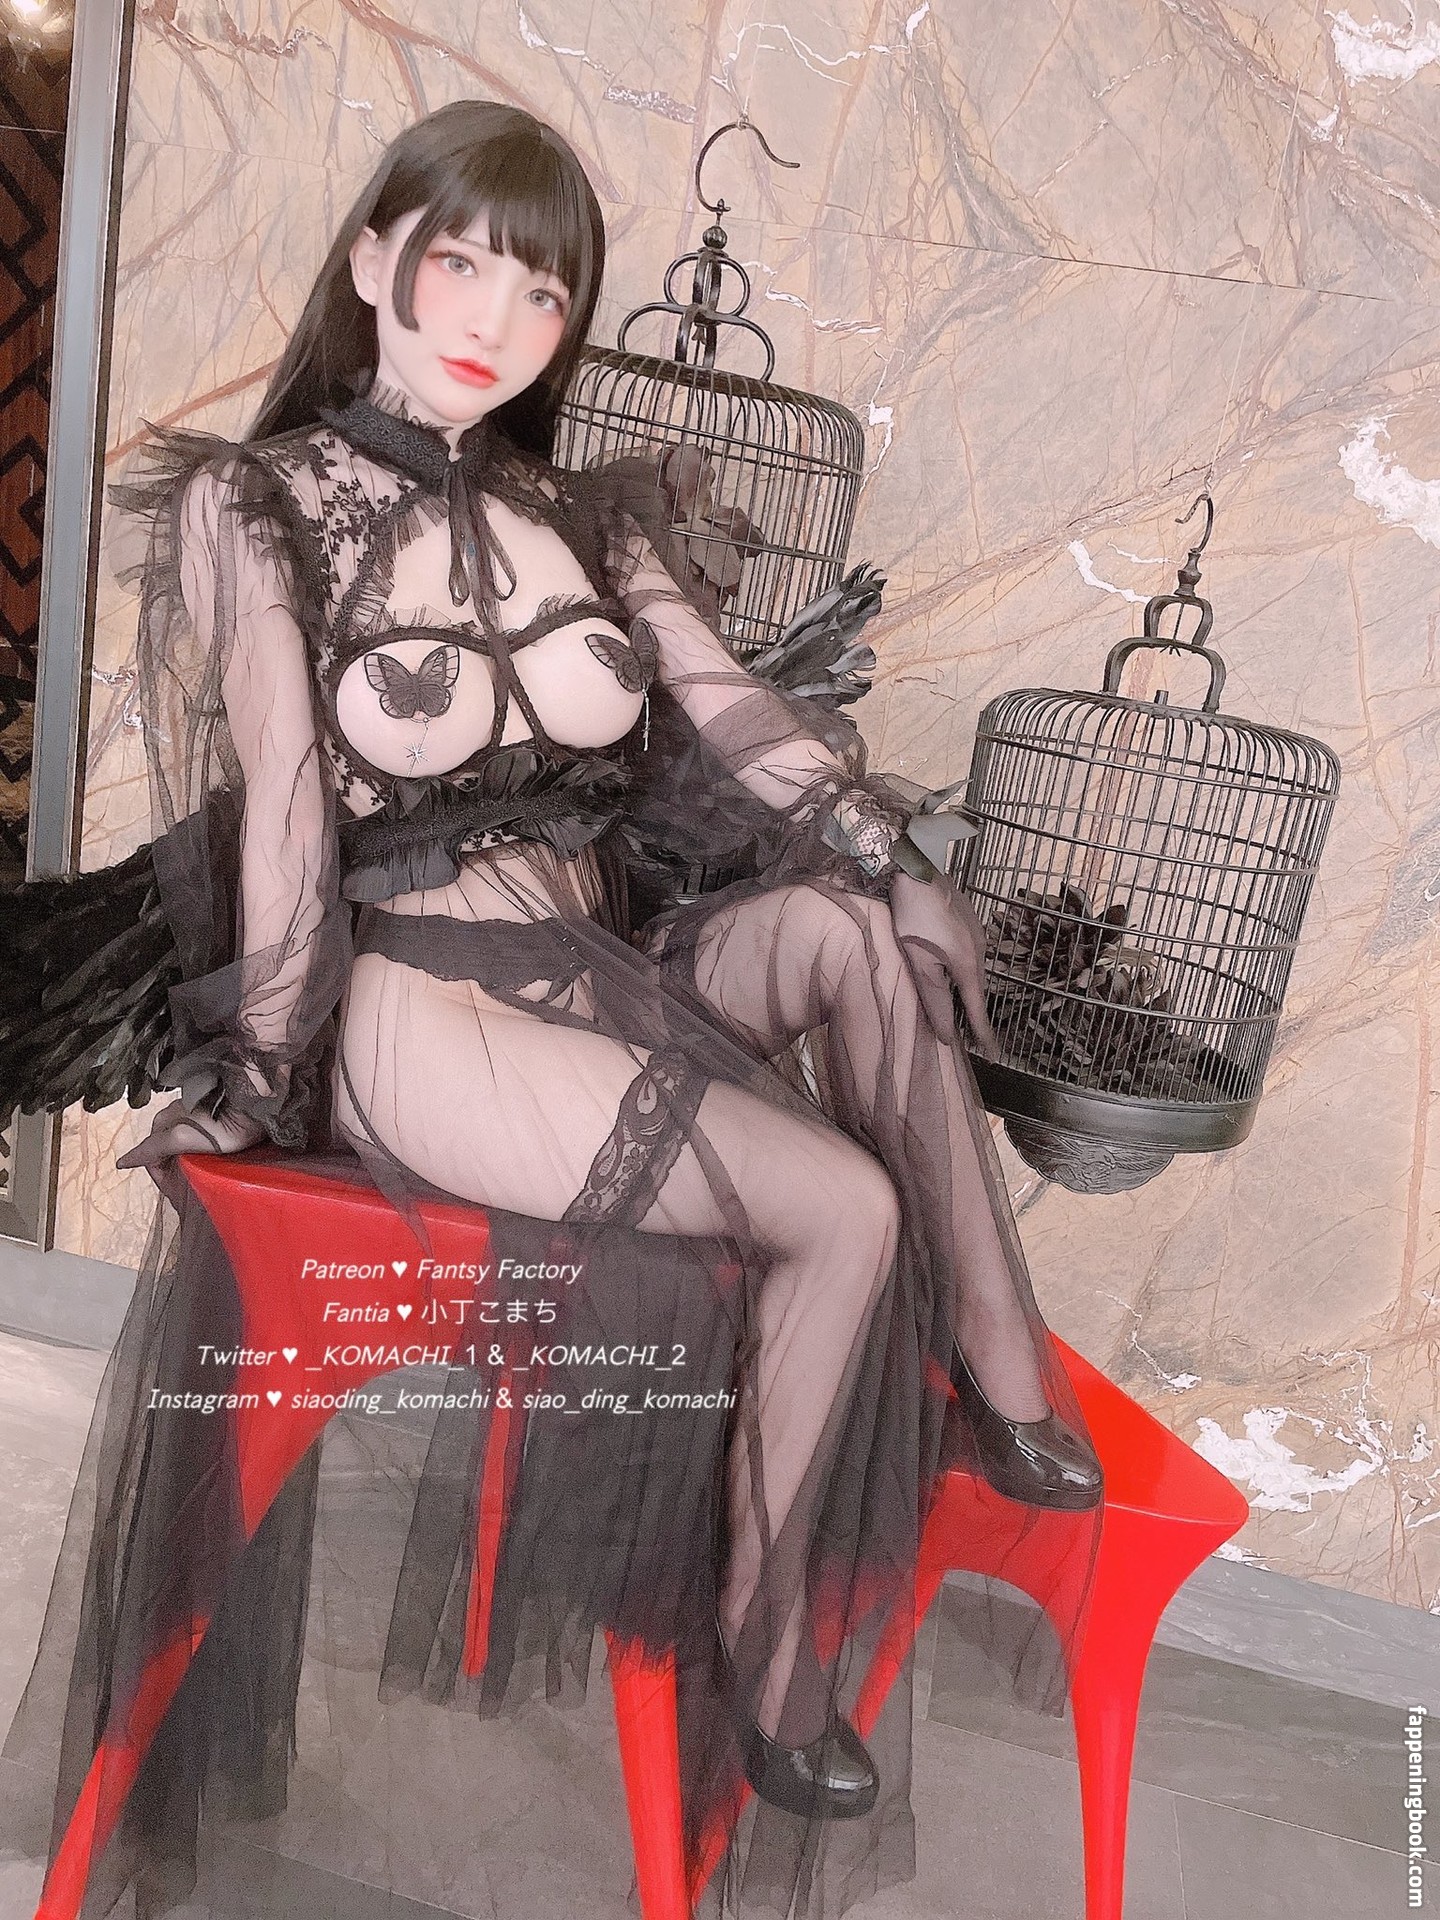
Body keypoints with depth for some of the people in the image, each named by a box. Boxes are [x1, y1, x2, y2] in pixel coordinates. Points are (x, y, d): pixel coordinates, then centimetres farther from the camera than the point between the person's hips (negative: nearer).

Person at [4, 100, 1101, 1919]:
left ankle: (999, 1371, -15)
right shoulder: (252, 509, 0)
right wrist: (262, 1070, -6)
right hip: (421, 1005, -5)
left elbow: (737, 723, 2)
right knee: (847, 1207, -21)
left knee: (847, 926, -26)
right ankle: (759, 1660, -3)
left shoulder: (576, 525, 14)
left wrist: (906, 871, -11)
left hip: (607, 976, 5)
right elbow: (277, 818, -7)